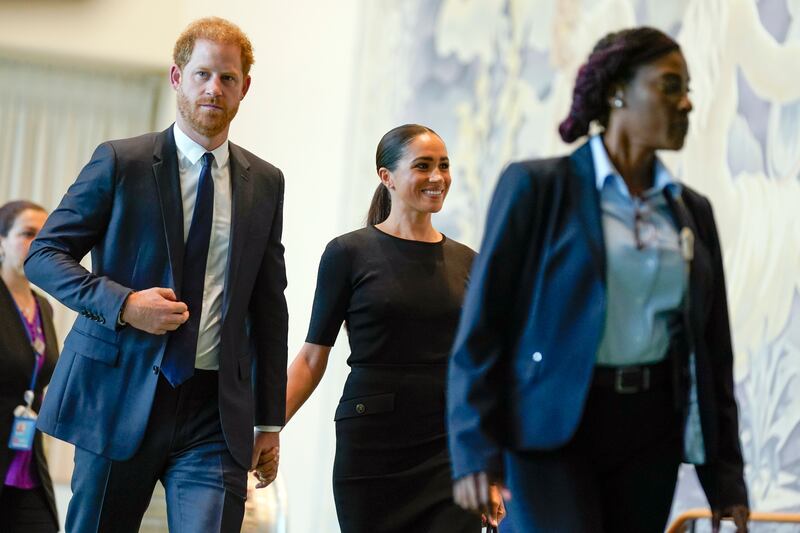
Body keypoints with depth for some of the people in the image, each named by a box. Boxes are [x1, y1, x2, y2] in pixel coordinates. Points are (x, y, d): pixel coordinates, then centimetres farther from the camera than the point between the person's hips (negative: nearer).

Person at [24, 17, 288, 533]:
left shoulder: (265, 182, 11)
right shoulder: (120, 162, 0)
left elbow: (269, 306, 14)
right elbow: (43, 255, 0)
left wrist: (270, 420, 12)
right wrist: (123, 303, -17)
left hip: (217, 412, 2)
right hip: (121, 394, -2)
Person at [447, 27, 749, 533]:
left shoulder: (692, 211, 13)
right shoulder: (536, 186, -2)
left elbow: (712, 349, 15)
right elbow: (482, 324, -4)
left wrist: (726, 476, 10)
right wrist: (475, 453, -12)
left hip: (649, 434, 5)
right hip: (550, 428, -5)